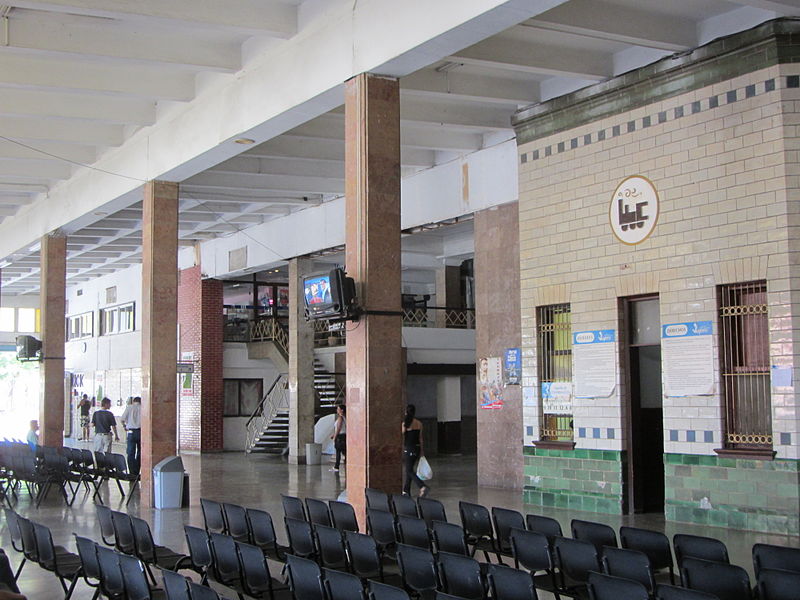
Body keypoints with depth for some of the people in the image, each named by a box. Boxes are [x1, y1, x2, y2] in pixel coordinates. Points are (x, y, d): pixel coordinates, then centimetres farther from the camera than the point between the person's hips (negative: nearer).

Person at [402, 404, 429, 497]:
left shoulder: (405, 423, -12)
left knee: (409, 471, -1)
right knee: (409, 469, 17)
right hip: (417, 448, 6)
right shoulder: (419, 423, 3)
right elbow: (420, 438, 8)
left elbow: (402, 439, -11)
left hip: (408, 449, -6)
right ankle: (406, 491, 22)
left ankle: (423, 487, -19)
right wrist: (421, 451, 15)